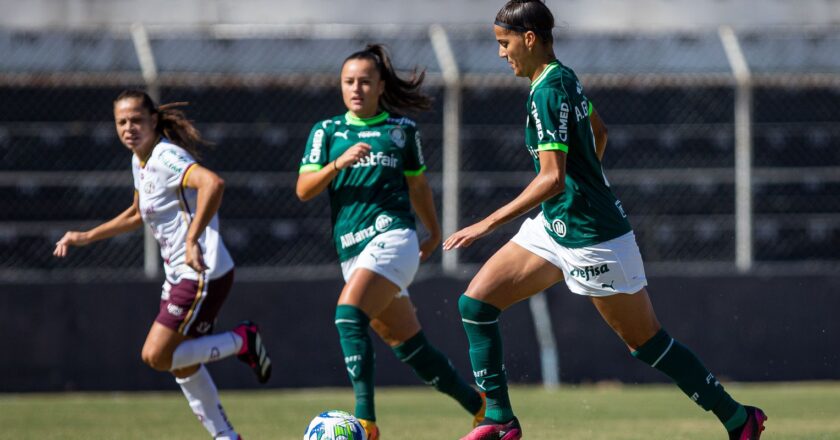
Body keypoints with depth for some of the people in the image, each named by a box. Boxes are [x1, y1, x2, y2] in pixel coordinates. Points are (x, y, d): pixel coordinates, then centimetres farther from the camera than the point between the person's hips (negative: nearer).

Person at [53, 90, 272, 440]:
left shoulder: (166, 158, -19)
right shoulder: (139, 161, 11)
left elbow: (213, 183, -37)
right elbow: (137, 214, 29)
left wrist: (192, 240, -37)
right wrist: (87, 237, 26)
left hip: (203, 273, -10)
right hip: (179, 275, 10)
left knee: (156, 356, -10)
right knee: (183, 367, 14)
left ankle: (242, 340, 1)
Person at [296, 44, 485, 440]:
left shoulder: (401, 129, 9)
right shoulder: (327, 131, 12)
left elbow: (417, 184, 23)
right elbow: (304, 189, 2)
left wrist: (434, 232, 32)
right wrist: (339, 163, -14)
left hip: (392, 236, -4)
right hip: (351, 251, 4)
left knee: (349, 315, -28)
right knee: (408, 347, 9)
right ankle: (479, 407, 26)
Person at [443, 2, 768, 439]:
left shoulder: (548, 93, -22)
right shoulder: (563, 77, 7)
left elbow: (552, 179, -28)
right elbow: (598, 132, 24)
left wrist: (487, 224, -26)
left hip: (591, 239, -10)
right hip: (554, 227, 10)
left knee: (647, 343, 1)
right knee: (475, 303, 0)